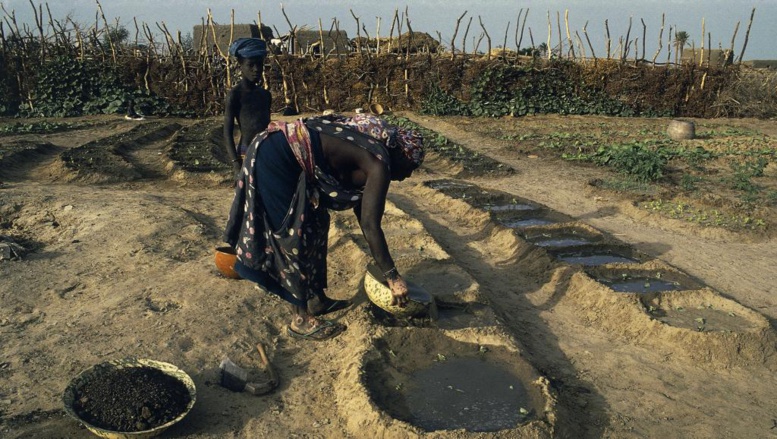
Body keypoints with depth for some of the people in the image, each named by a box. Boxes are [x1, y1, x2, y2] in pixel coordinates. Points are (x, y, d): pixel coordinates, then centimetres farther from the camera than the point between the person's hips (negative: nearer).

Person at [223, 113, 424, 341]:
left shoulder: (367, 154, 15)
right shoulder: (379, 164, -12)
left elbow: (360, 206, 24)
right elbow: (370, 226, -16)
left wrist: (380, 258, 29)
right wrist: (393, 277, -10)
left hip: (282, 158, 10)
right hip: (274, 158, -10)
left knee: (314, 225, 16)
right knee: (292, 238, -2)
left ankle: (316, 299, 29)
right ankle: (300, 319, 11)